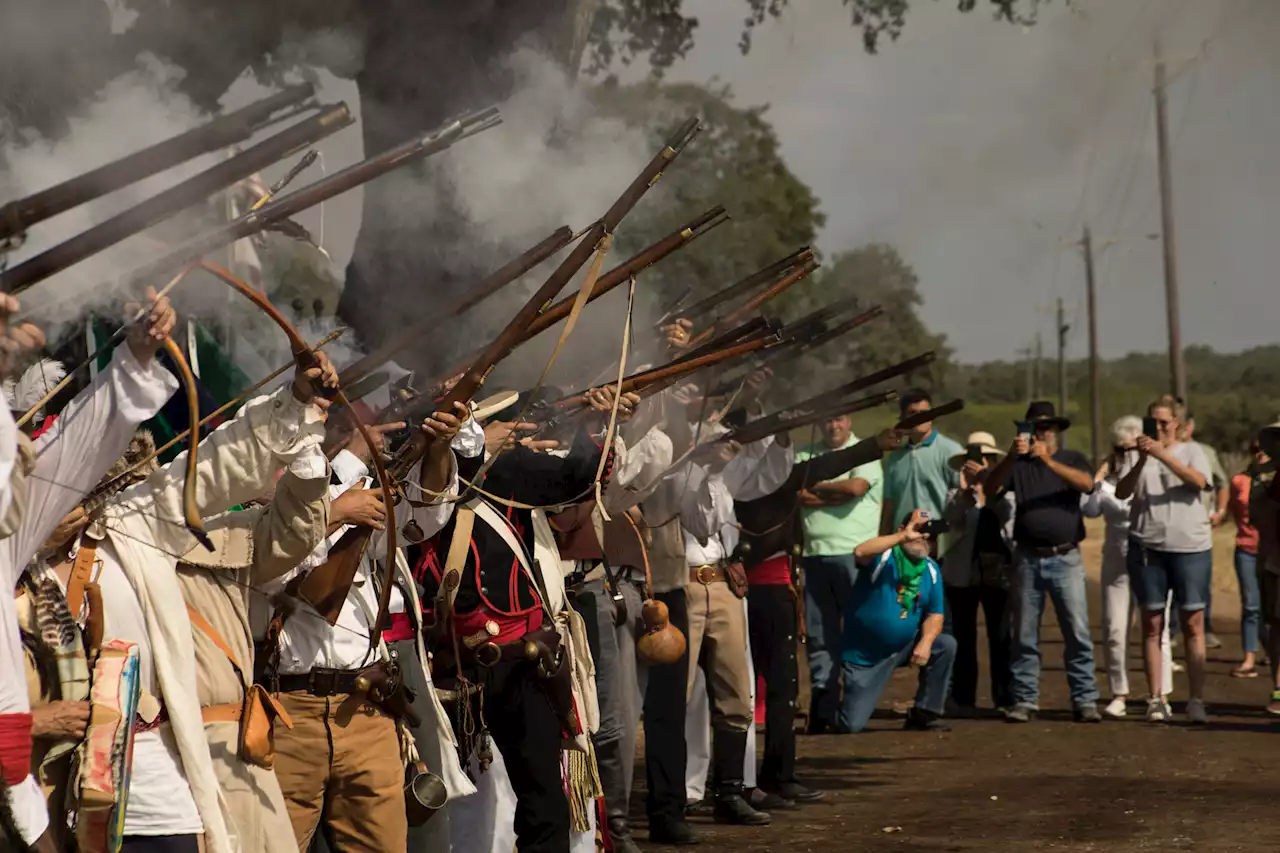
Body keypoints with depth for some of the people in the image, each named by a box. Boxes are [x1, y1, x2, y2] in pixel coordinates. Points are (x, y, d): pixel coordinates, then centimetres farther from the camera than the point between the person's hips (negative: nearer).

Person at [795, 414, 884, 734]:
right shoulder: (804, 456, 14)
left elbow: (856, 486, -13)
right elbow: (797, 495, -1)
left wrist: (815, 488, 0)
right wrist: (838, 495, -7)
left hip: (853, 554, -4)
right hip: (814, 554, 4)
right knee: (819, 634, 4)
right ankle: (822, 705, 8)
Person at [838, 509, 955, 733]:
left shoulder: (931, 570, 3)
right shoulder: (883, 557, -12)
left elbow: (935, 614, 3)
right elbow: (860, 553, -35)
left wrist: (926, 642, -17)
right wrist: (903, 537, -37)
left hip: (905, 648, 5)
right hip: (863, 656, -5)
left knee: (946, 645, -17)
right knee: (852, 725, -12)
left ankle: (925, 714, -3)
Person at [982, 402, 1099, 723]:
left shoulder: (1072, 459, 9)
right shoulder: (1018, 464, 10)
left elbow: (1087, 483, -12)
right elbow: (990, 489, -5)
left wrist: (1048, 461, -23)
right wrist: (1012, 457, -20)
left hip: (1065, 558, -1)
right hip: (1028, 559, 1)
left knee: (1078, 633, -6)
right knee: (1024, 636, 3)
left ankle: (1085, 701, -4)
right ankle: (1024, 701, 7)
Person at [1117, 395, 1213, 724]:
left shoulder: (1191, 451, 7)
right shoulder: (1140, 455, 8)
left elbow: (1199, 481, -14)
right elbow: (1121, 492, -6)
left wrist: (1163, 455, -24)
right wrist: (1142, 461, -21)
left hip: (1190, 546, -1)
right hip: (1147, 547, 1)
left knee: (1193, 624, -2)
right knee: (1152, 624, 2)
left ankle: (1196, 700, -1)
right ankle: (1154, 699, 5)